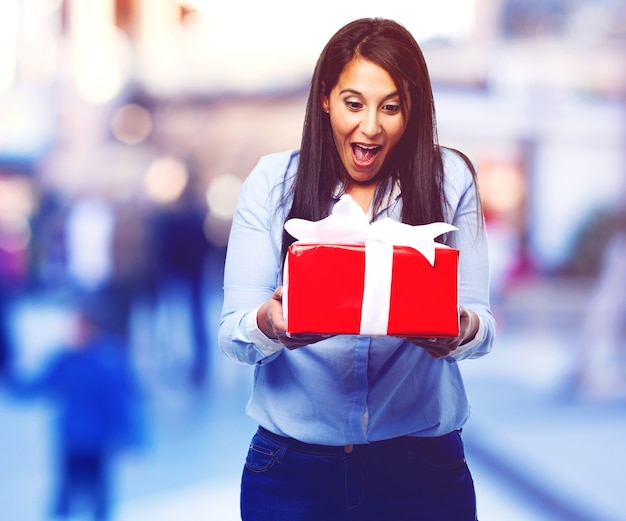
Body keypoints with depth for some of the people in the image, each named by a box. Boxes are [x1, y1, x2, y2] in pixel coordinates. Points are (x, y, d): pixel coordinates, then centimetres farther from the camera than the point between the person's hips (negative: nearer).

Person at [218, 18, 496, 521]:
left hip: (422, 467, 0)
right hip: (292, 466, 0)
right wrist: (268, 324, -27)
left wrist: (463, 329, -26)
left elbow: (481, 319, -2)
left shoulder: (450, 179, 0)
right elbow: (233, 335, -4)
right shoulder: (273, 181, -1)